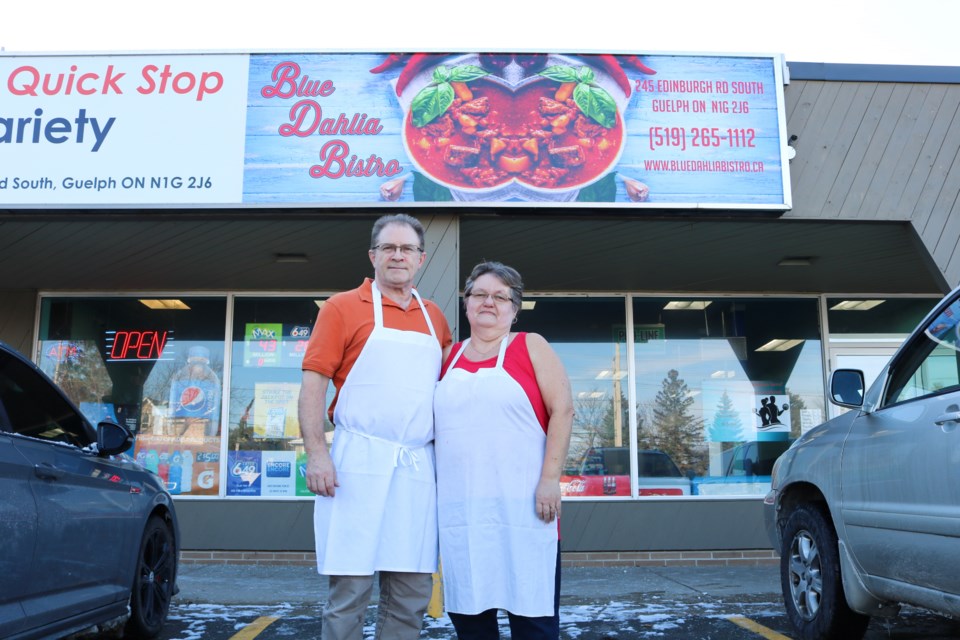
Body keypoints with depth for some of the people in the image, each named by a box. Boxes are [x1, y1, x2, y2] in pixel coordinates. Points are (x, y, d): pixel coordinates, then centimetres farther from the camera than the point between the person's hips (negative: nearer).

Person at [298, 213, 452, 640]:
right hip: (359, 462, -4)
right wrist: (316, 454, -12)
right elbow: (313, 383, -3)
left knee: (412, 595, 8)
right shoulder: (343, 307, 3)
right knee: (350, 588, 0)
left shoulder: (434, 318, 16)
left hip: (419, 467, 4)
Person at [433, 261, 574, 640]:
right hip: (460, 505, 4)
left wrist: (550, 479, -12)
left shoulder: (530, 347, 3)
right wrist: (432, 486, 11)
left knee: (531, 608, 1)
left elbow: (562, 410, -4)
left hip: (520, 502, -4)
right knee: (467, 608, 10)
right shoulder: (450, 357, 13)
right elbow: (436, 423, 19)